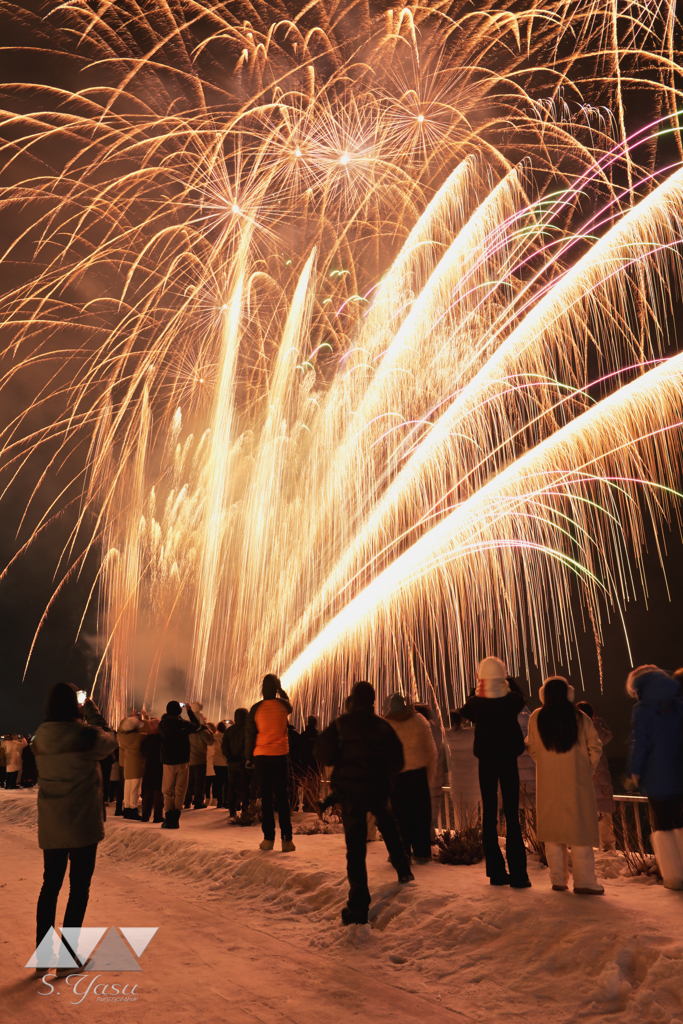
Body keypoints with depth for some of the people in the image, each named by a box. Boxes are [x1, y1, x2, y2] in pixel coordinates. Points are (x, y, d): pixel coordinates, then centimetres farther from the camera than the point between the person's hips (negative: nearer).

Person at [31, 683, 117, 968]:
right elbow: (110, 742, 3)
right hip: (82, 824, -5)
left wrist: (81, 718, 19)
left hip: (50, 826, 5)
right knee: (79, 888, 8)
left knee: (50, 884, 18)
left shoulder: (40, 738, -3)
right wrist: (90, 717, 16)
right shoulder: (87, 735, -18)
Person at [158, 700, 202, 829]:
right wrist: (189, 710, 16)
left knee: (168, 791, 11)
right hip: (183, 761, -1)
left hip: (168, 761, 1)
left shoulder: (162, 724, -9)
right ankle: (175, 819, 4)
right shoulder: (184, 724, -11)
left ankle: (168, 819, 5)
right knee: (180, 791, 8)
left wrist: (167, 715, 19)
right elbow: (197, 725, 9)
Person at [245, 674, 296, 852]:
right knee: (282, 796, 5)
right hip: (280, 755, 0)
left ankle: (268, 838, 7)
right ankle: (286, 839, 1)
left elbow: (249, 734, -1)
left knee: (265, 796, 7)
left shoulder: (256, 708, -6)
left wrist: (248, 757, 8)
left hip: (261, 756, 0)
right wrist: (280, 689, 25)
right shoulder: (283, 705, -4)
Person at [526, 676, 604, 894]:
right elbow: (595, 748, -3)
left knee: (552, 832, 12)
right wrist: (587, 769, 11)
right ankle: (584, 882, 5)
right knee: (580, 829, 6)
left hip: (548, 783, 2)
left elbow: (532, 748, 4)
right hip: (577, 784, -2)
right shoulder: (580, 718, -8)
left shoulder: (536, 718, -4)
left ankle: (558, 880, 16)